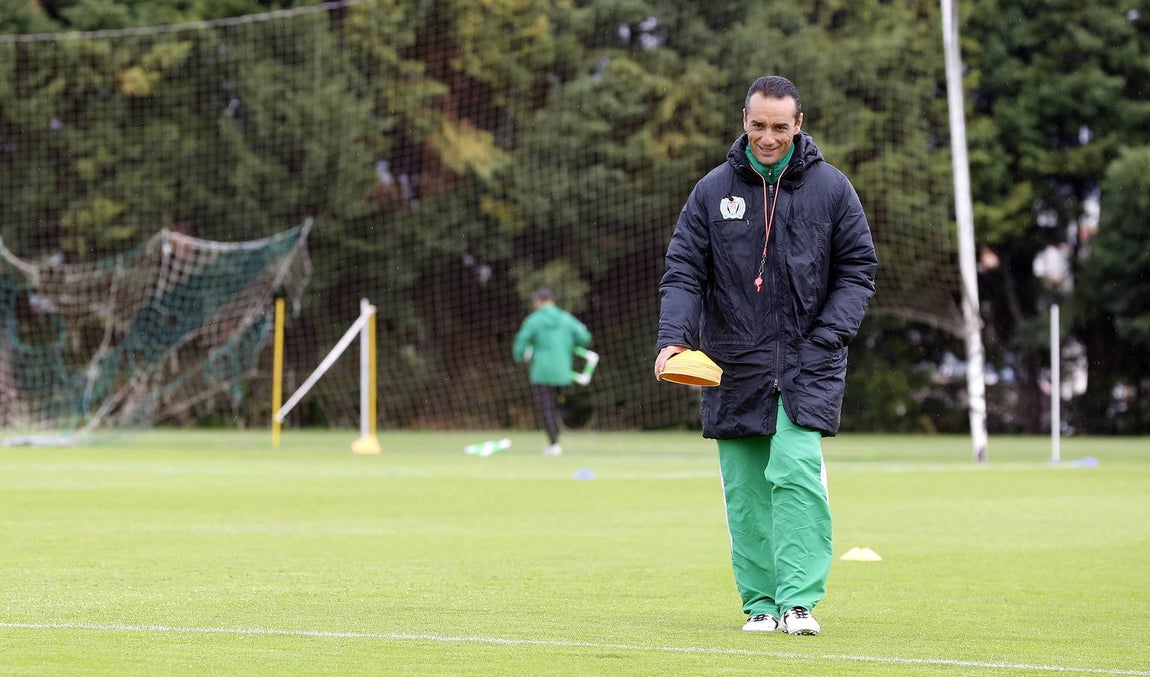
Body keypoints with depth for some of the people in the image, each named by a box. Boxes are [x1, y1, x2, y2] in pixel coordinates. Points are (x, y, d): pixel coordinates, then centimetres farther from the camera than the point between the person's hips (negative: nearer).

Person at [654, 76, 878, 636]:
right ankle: (761, 603, 10)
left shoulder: (830, 189, 2)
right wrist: (673, 337, -14)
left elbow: (857, 269, 6)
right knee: (745, 490, 3)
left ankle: (798, 600, -16)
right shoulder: (713, 191, 5)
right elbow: (683, 270, 3)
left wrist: (827, 338, -7)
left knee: (796, 474, -16)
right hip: (733, 363, 2)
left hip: (806, 364, -2)